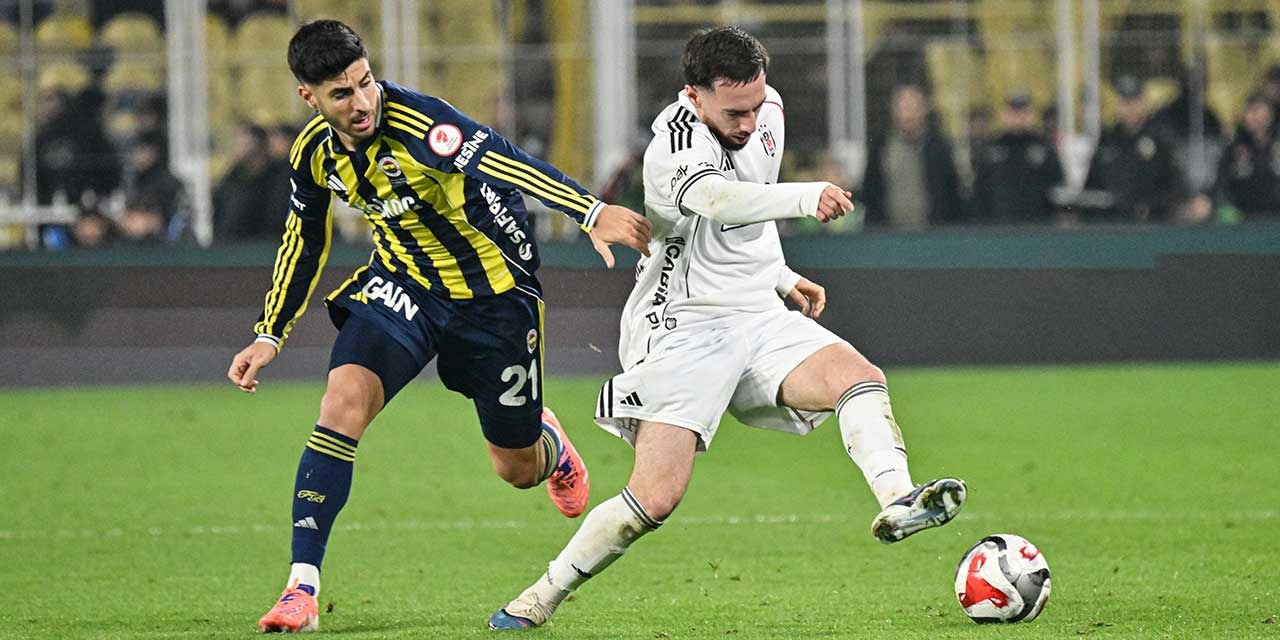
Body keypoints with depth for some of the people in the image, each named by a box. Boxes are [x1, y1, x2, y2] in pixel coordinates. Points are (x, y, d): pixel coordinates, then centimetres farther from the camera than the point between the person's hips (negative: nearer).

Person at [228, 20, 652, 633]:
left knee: (517, 468, 8)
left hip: (494, 292, -4)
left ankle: (545, 440, 51)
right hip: (402, 283, 4)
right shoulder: (315, 152, -8)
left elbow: (501, 161, -44)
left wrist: (593, 212, -57)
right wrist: (268, 336, 7)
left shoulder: (415, 122, -29)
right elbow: (302, 244, 10)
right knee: (344, 398, -24)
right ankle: (301, 588, -23)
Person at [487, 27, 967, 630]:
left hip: (759, 318, 7)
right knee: (655, 499, -14)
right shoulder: (677, 143, -20)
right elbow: (717, 200, -43)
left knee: (860, 377, -22)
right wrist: (805, 197, -57)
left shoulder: (767, 113, 6)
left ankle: (896, 501, -41)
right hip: (684, 327, -7)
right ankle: (540, 598, 4)